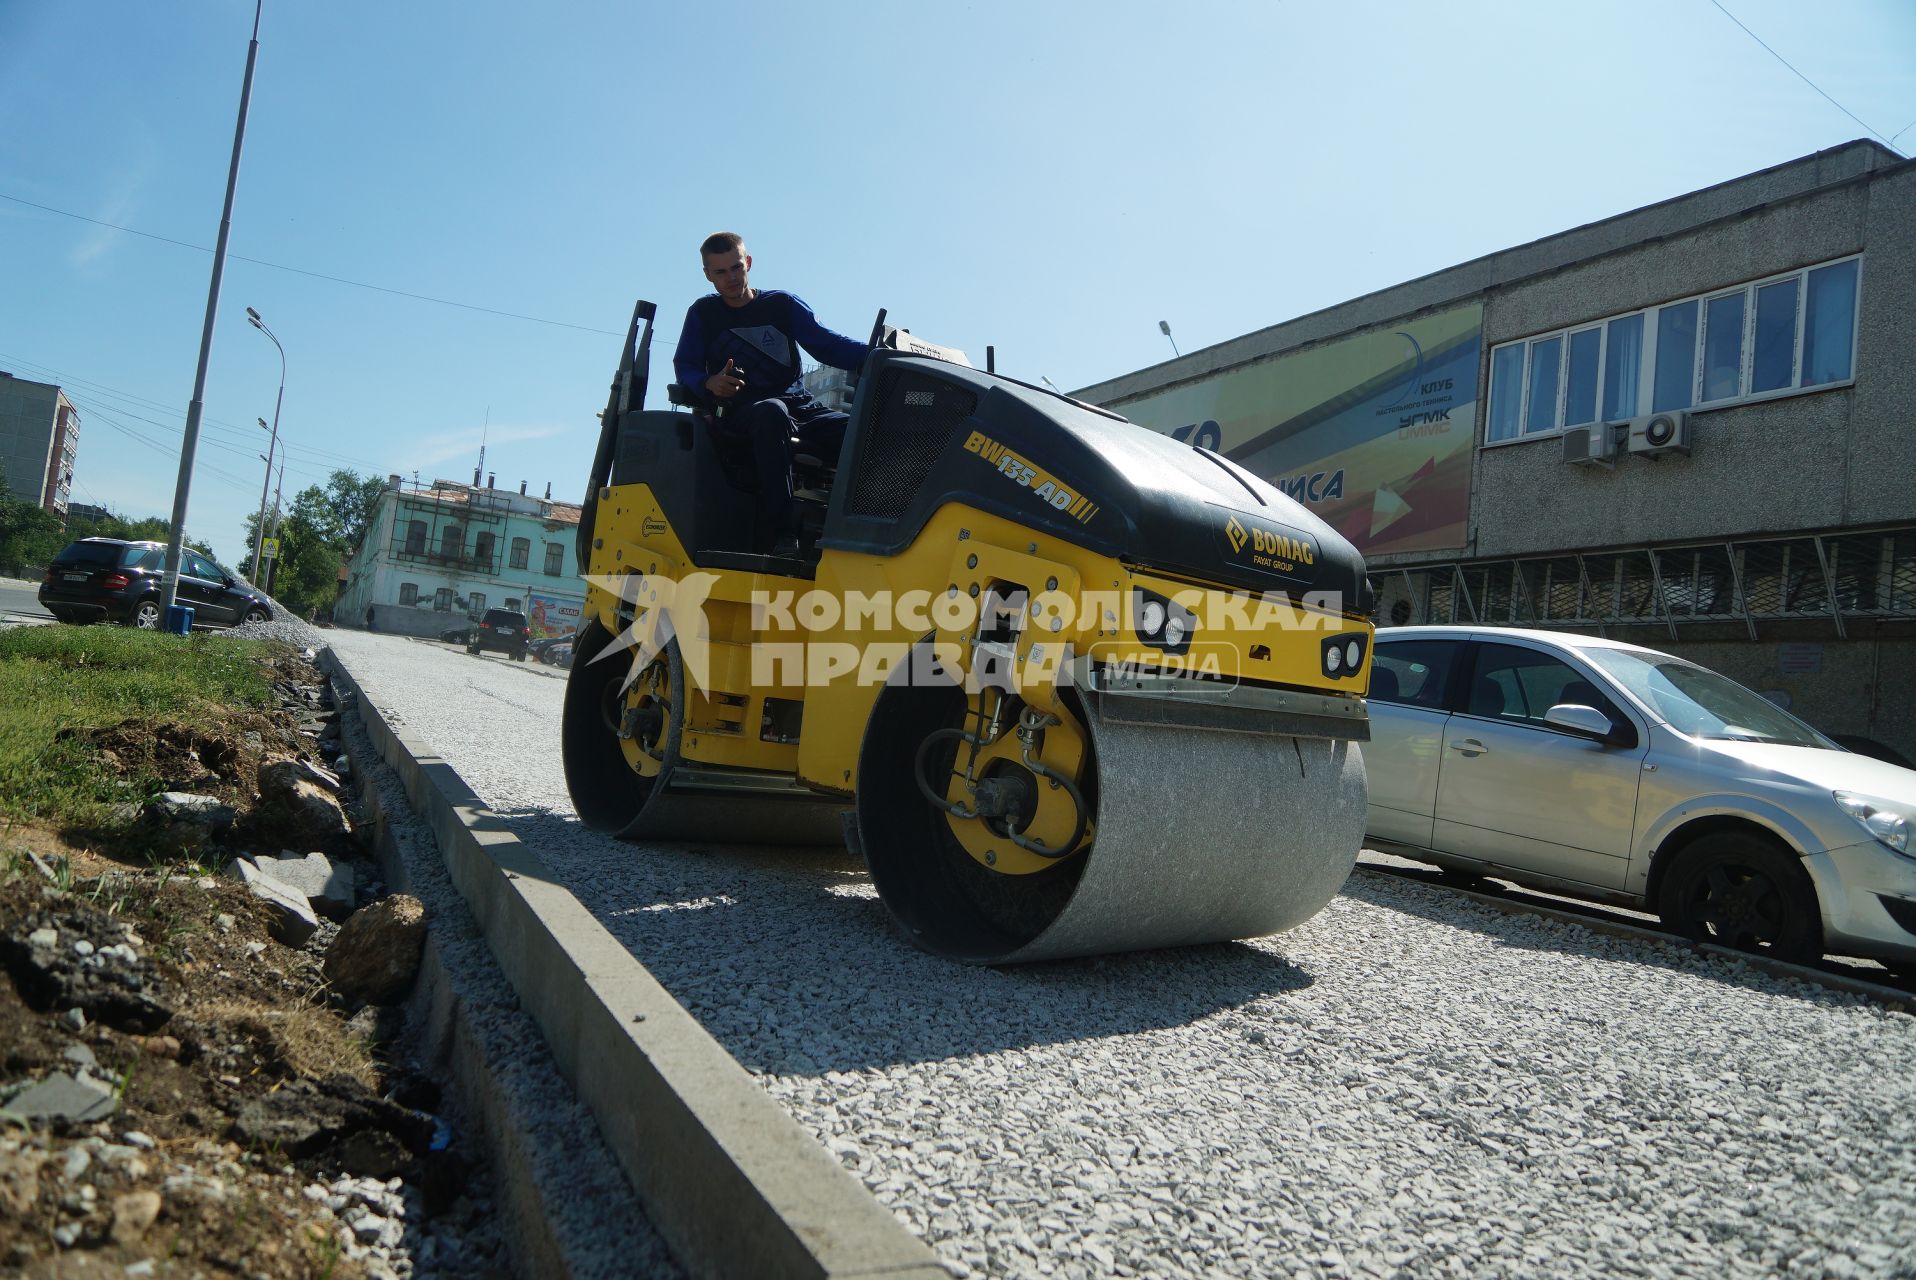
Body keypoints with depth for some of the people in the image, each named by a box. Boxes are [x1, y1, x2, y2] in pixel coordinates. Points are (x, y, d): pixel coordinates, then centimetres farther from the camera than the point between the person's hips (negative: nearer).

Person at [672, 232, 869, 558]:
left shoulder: (783, 304, 15)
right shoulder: (703, 313, 15)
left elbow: (826, 344, 4)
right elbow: (684, 367, 9)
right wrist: (709, 382, -15)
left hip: (800, 407, 3)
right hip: (741, 415, -2)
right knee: (772, 412, -41)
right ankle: (779, 534, -46)